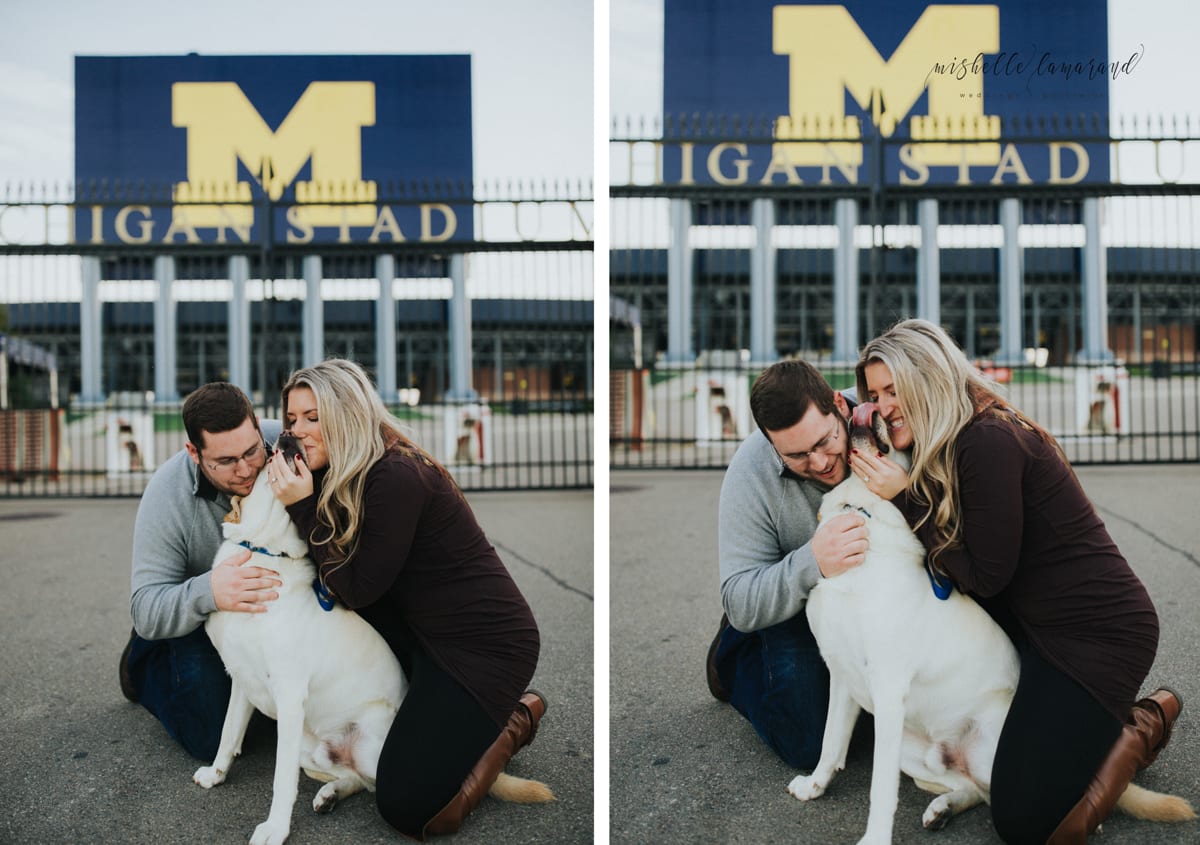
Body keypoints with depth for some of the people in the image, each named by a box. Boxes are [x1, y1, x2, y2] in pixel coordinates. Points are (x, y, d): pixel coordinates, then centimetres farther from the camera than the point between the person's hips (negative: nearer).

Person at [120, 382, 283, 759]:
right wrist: (208, 592, -50)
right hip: (192, 614, -2)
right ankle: (143, 663, 18)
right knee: (212, 740, -10)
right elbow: (146, 611, -29)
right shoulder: (166, 496, -29)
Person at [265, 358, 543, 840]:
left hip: (488, 644, -9)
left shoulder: (397, 477, -23)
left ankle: (512, 720, 9)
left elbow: (357, 589, -19)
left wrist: (303, 506, -19)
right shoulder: (346, 476, 5)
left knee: (406, 808, -12)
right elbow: (332, 577, 7)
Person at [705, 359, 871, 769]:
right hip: (797, 607, -2)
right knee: (809, 747, -9)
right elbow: (741, 604, -26)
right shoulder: (752, 472, -27)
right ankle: (735, 654, 17)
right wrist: (812, 563, -45)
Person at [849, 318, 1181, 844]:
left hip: (1100, 633, -9)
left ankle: (1144, 725, 11)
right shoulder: (948, 450, 6)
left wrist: (905, 497, -17)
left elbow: (984, 576, -19)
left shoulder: (988, 442, -22)